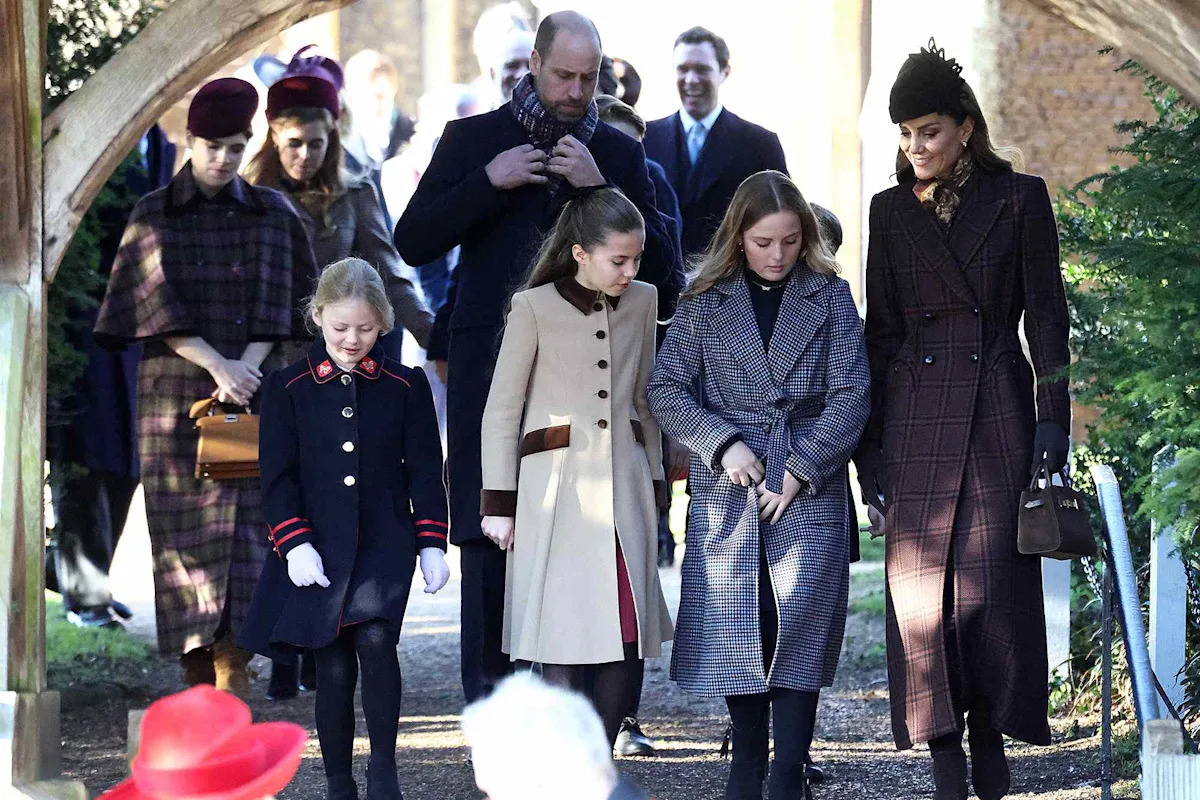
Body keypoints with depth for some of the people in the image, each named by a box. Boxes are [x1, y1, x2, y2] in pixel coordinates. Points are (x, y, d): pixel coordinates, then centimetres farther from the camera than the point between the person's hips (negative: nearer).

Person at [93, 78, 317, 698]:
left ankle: (232, 669, -14)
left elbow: (278, 299, 4)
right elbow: (157, 302, -4)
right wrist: (216, 365, -15)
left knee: (244, 523, -9)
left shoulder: (271, 214, 9)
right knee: (184, 525, -1)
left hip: (253, 389, 0)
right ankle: (196, 669, 4)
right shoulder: (154, 216, 5)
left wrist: (248, 367, -11)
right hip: (175, 392, 0)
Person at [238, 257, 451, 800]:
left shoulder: (406, 385, 4)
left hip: (385, 545, -1)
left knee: (375, 641, -23)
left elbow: (425, 469, 7)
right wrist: (294, 543, -9)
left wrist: (431, 544, 0)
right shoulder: (287, 388, 3)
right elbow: (277, 475, 1)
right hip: (317, 551, 1)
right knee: (334, 669, 2)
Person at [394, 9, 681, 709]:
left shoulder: (620, 154, 10)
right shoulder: (474, 140, 8)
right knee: (489, 536, -6)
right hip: (494, 373, -1)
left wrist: (600, 188, -9)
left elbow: (661, 271, 2)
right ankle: (489, 697, -1)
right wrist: (489, 182, -9)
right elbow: (412, 243, 2)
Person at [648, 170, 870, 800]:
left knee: (802, 622, -8)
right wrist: (723, 444, -11)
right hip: (726, 488, 1)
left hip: (810, 487, -1)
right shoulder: (705, 301, 6)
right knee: (736, 623, 1)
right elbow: (666, 389, 2)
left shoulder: (829, 297, 5)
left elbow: (852, 394, 0)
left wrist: (802, 468, -9)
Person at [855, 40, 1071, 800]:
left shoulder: (1019, 198, 3)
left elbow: (1047, 317, 2)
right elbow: (881, 328, 10)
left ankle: (991, 738, 8)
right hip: (916, 419, 2)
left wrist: (1053, 419, -6)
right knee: (922, 586, -4)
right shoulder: (893, 210, 9)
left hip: (997, 409, -2)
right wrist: (870, 444, 5)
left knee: (995, 579, -4)